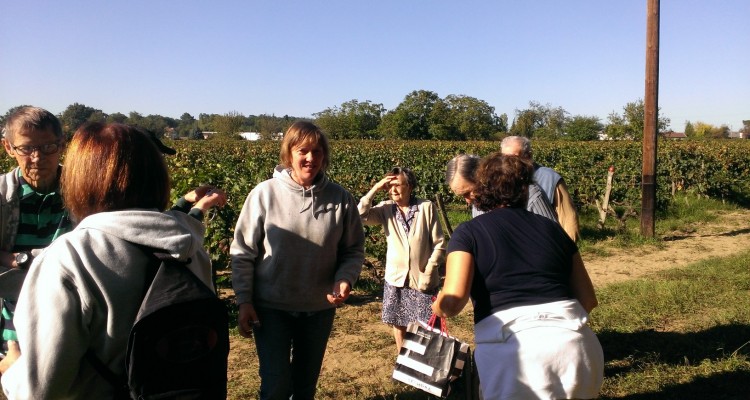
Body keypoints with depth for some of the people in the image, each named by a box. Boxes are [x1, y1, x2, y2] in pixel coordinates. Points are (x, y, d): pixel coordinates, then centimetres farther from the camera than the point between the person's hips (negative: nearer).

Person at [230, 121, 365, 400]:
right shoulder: (264, 194, -12)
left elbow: (354, 250, 0)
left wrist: (345, 279, -19)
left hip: (320, 308, 2)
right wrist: (244, 302, -7)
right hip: (272, 307, -2)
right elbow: (243, 252, -6)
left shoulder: (341, 199, -8)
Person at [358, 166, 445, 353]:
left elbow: (439, 245, -7)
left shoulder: (427, 207, -9)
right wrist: (375, 189, -17)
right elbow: (360, 215, -17)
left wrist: (428, 274, -11)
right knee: (398, 324, 13)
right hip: (396, 278, 3)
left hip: (423, 279, -2)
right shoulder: (385, 209, -1)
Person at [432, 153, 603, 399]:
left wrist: (438, 307, 12)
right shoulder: (552, 228, 15)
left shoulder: (468, 233, 4)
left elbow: (453, 300, -10)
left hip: (512, 352, -4)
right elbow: (588, 299, 19)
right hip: (575, 344, 5)